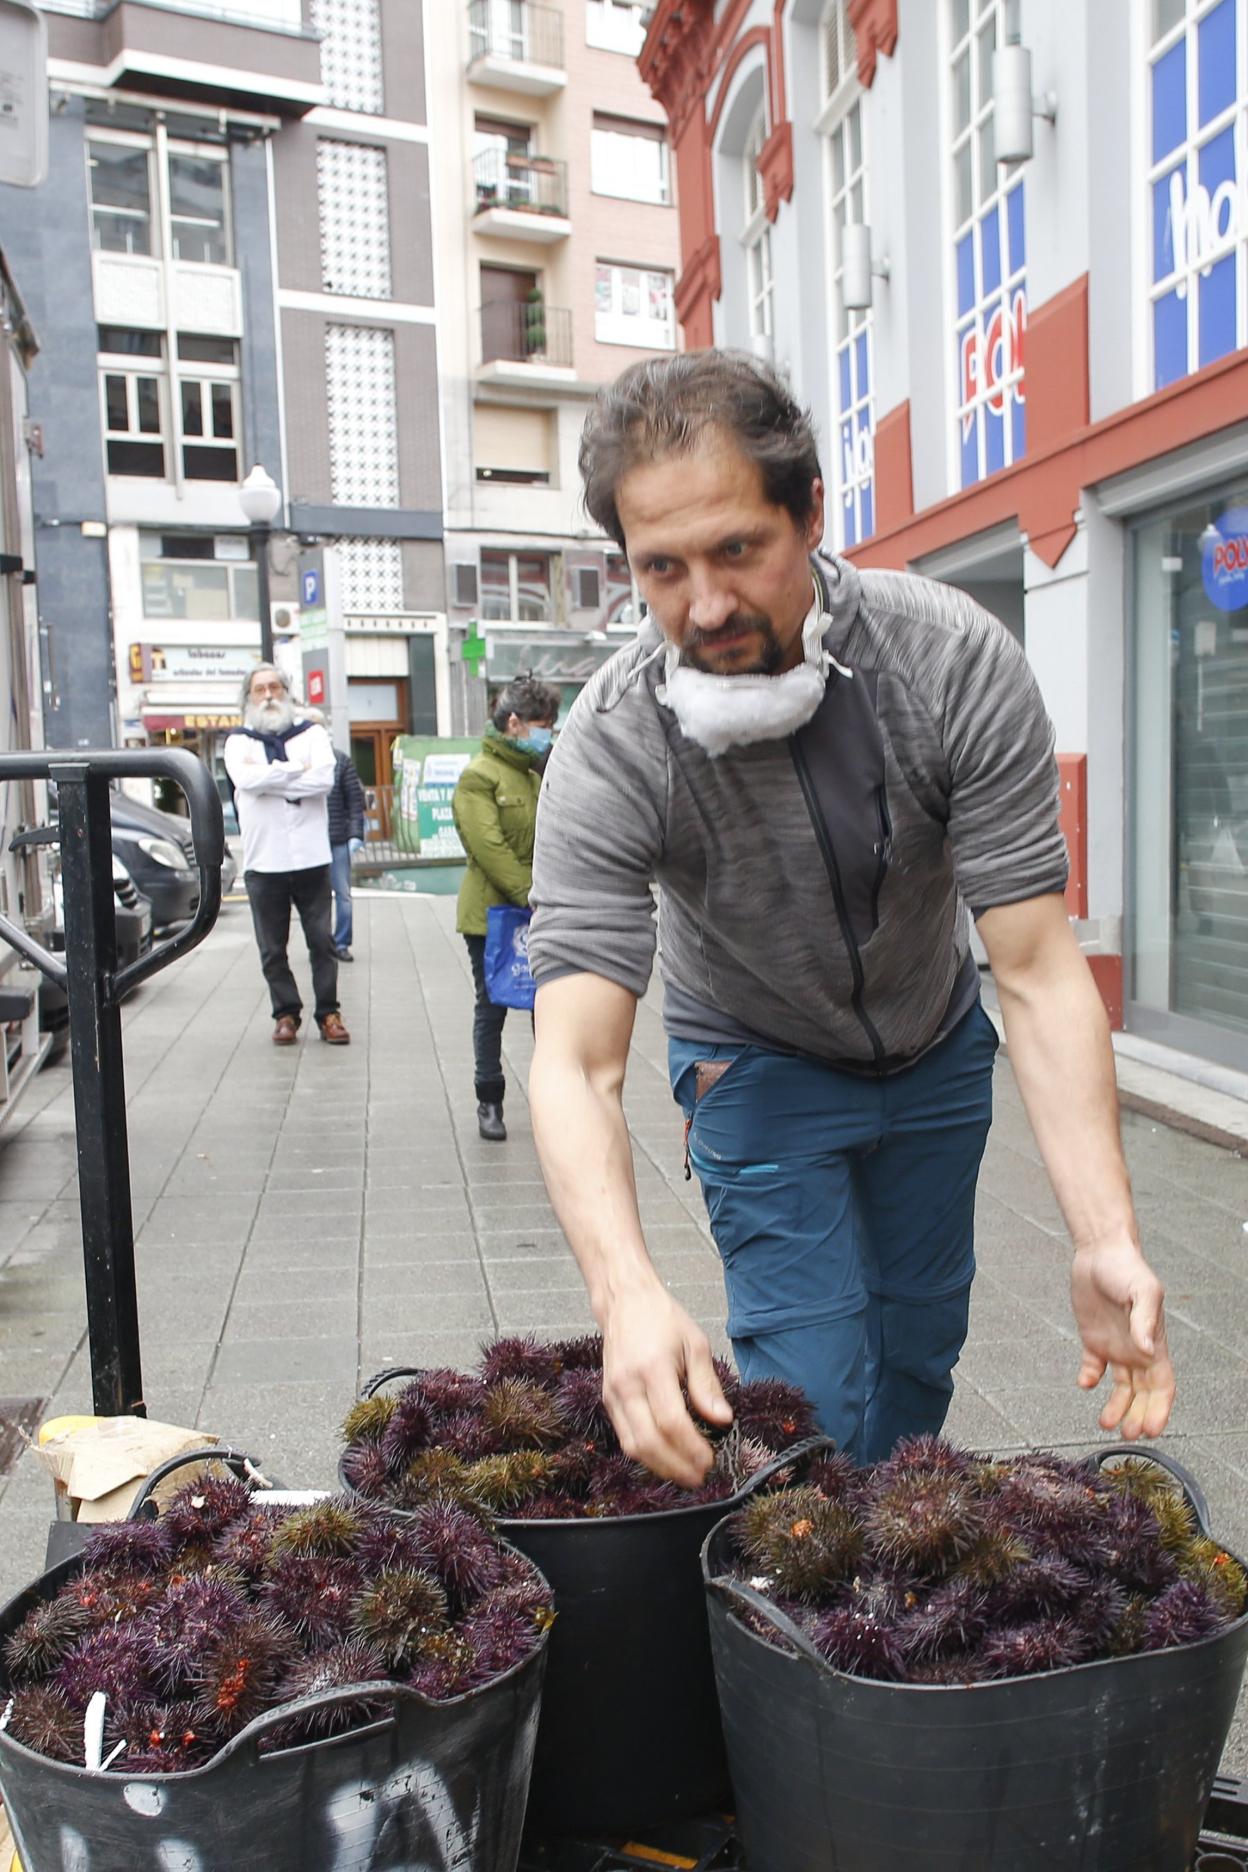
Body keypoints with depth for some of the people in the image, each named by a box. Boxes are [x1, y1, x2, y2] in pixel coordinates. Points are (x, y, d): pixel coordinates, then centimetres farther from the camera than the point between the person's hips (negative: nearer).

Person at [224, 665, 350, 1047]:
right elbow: (246, 779, -14)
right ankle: (285, 1013, 16)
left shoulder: (311, 733, 9)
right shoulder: (239, 741, 9)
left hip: (311, 857, 0)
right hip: (264, 860, 0)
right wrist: (298, 768, -7)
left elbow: (324, 779, -10)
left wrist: (269, 779, -11)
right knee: (272, 948, 5)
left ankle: (328, 1012, 11)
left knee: (322, 941, 3)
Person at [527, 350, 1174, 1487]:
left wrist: (1107, 1241, -39)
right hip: (762, 1064, -2)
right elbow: (576, 1061, -36)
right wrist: (629, 1292, -54)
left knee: (919, 1352, 16)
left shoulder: (956, 659, -29)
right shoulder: (611, 751, -31)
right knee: (815, 1403, -9)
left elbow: (1039, 968, -29)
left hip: (936, 1045, 3)